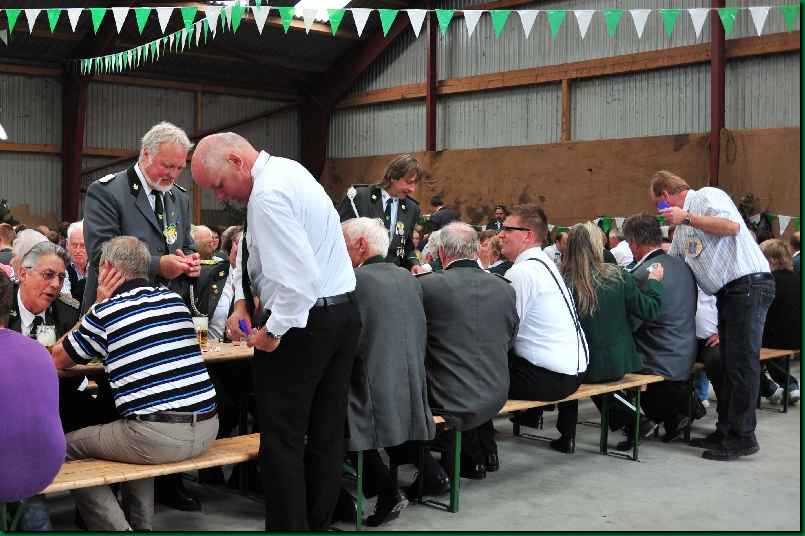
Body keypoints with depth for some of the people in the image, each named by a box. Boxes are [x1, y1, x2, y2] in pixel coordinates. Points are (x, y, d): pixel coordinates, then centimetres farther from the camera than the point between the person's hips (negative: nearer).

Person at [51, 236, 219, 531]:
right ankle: (140, 526, 36)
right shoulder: (174, 299, 11)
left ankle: (116, 527, 11)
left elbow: (58, 359, 13)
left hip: (159, 436, -6)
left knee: (68, 447, 13)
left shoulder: (106, 311, -4)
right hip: (207, 428, 7)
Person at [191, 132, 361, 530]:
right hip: (343, 313, 10)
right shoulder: (286, 170, 11)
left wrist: (272, 331, -15)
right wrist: (245, 301, 11)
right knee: (326, 433, 14)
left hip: (301, 321, -10)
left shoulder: (267, 195, -20)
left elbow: (298, 276, -26)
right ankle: (319, 523, 25)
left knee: (282, 437, 0)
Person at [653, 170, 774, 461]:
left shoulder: (708, 196, -5)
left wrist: (687, 217, -16)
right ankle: (726, 431, 20)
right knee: (729, 363, 13)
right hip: (729, 292, 10)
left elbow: (731, 226, -21)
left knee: (742, 362, -7)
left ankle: (742, 437, -2)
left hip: (749, 283, -10)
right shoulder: (682, 228, 22)